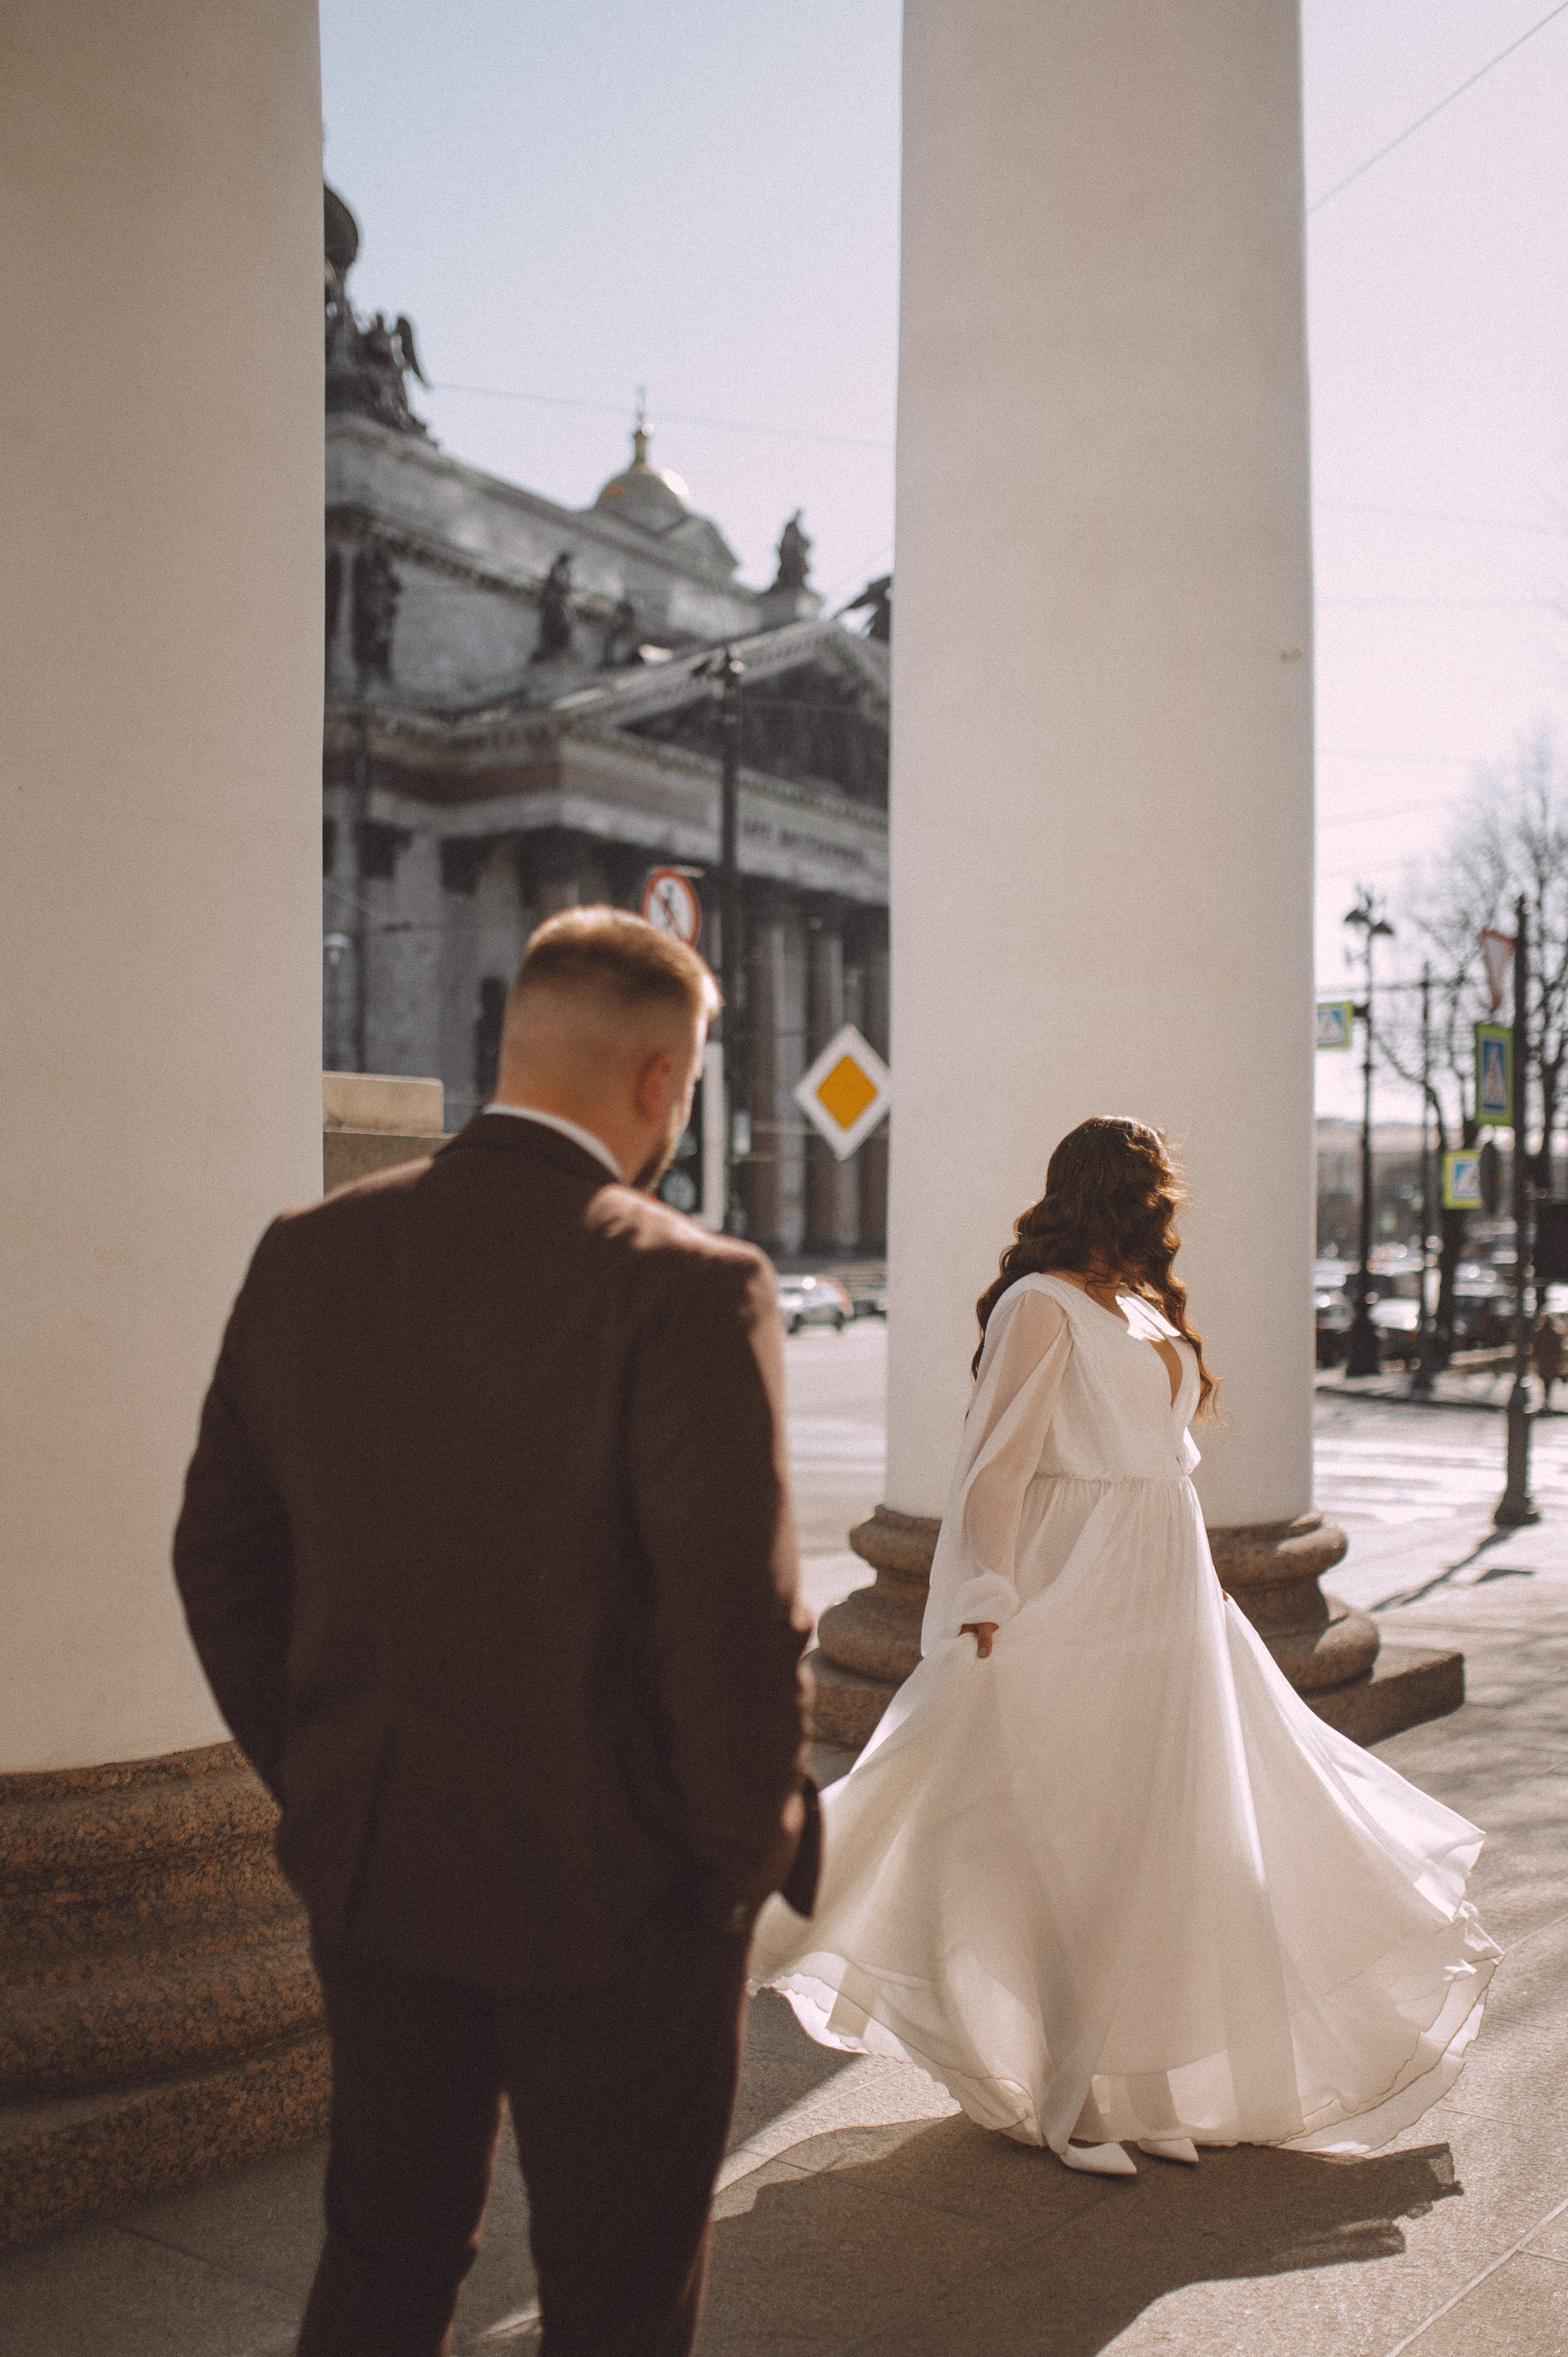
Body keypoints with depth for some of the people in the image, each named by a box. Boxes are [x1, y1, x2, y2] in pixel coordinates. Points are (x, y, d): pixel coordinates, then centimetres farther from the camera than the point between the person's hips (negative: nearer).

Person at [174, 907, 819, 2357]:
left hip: (368, 1873, 5)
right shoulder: (688, 1291, -21)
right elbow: (738, 1627, -21)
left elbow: (222, 1558, 3)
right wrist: (749, 1857, -4)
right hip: (609, 1900, -5)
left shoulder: (308, 1255, -3)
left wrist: (319, 1783, 14)